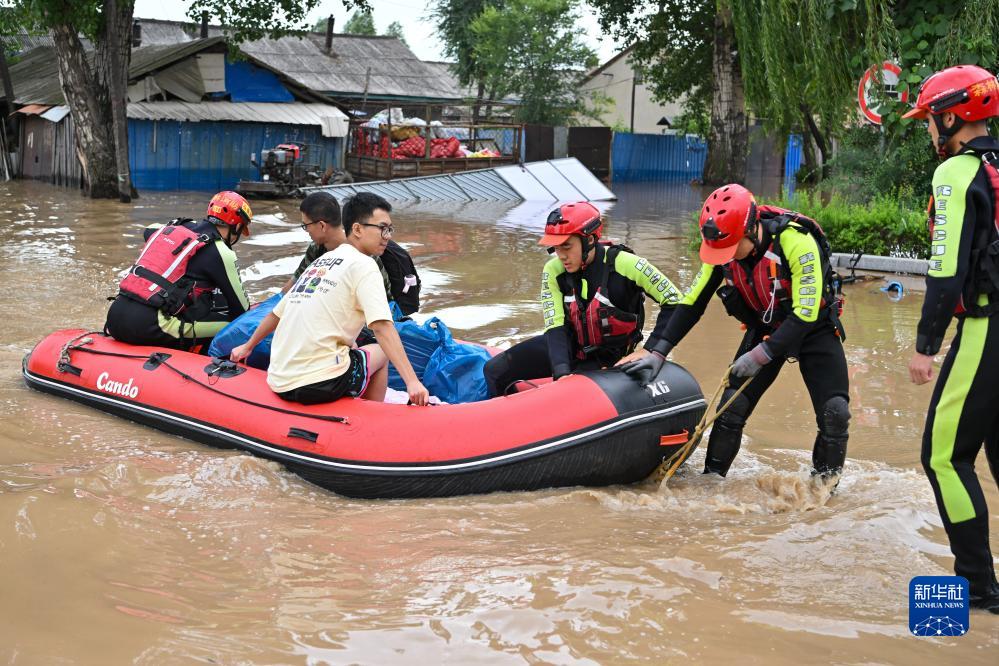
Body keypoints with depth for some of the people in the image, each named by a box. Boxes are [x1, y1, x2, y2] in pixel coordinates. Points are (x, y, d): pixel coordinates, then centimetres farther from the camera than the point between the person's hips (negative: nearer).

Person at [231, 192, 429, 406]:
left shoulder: (319, 262, 18)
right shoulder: (362, 264, -4)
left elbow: (277, 312, 27)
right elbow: (382, 326, -17)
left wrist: (248, 346, 41)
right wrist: (412, 381, -22)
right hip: (321, 384, -7)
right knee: (380, 352, 20)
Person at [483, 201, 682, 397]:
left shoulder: (623, 263, -22)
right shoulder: (553, 270, -11)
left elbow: (675, 302, -19)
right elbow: (555, 326, -17)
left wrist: (652, 351, -26)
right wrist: (561, 373, -34)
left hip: (606, 359, -4)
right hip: (569, 346, 4)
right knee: (495, 371, -6)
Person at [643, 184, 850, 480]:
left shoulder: (796, 242, -32)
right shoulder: (722, 248, -15)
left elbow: (806, 313, -30)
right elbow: (692, 302, -7)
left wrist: (763, 354, -34)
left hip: (813, 328, -3)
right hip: (764, 329, 4)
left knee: (835, 413, -12)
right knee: (732, 406, -7)